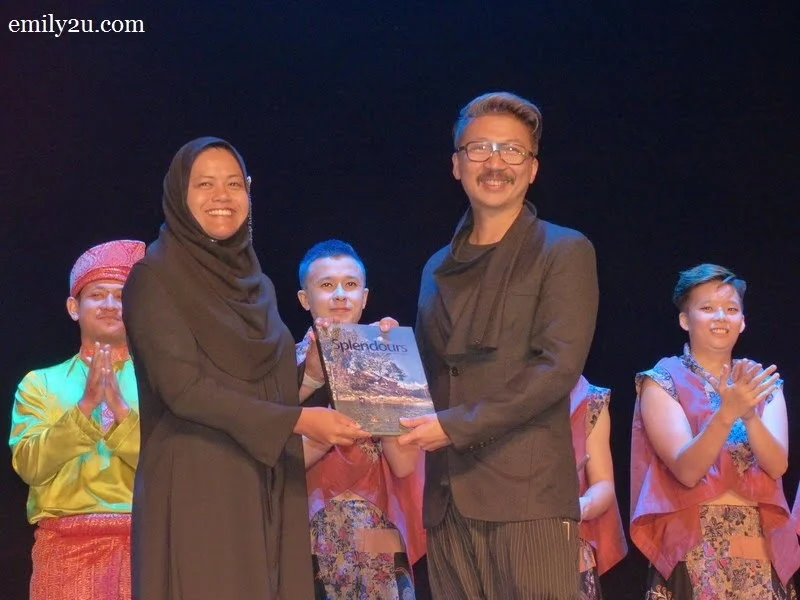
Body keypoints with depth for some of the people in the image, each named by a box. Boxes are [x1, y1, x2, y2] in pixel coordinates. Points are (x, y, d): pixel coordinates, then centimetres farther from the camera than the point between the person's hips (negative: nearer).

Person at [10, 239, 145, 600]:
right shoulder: (41, 383, 11)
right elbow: (30, 464, -3)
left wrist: (120, 409, -13)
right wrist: (85, 407, -13)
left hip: (145, 542, 0)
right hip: (66, 547, 0)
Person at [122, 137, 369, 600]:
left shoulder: (257, 284, 15)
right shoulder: (155, 276, -5)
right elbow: (183, 388, -15)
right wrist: (298, 421, -20)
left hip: (268, 488, 6)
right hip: (196, 489, -6)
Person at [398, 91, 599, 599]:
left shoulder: (564, 253, 2)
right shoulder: (439, 269, 20)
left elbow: (558, 366, -10)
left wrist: (456, 424, -14)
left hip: (529, 496, -5)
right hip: (449, 498, 5)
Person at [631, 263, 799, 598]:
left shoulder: (762, 384, 10)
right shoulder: (662, 382, -2)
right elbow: (686, 470, -14)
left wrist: (750, 414, -23)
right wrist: (727, 413, -28)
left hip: (761, 549, 4)